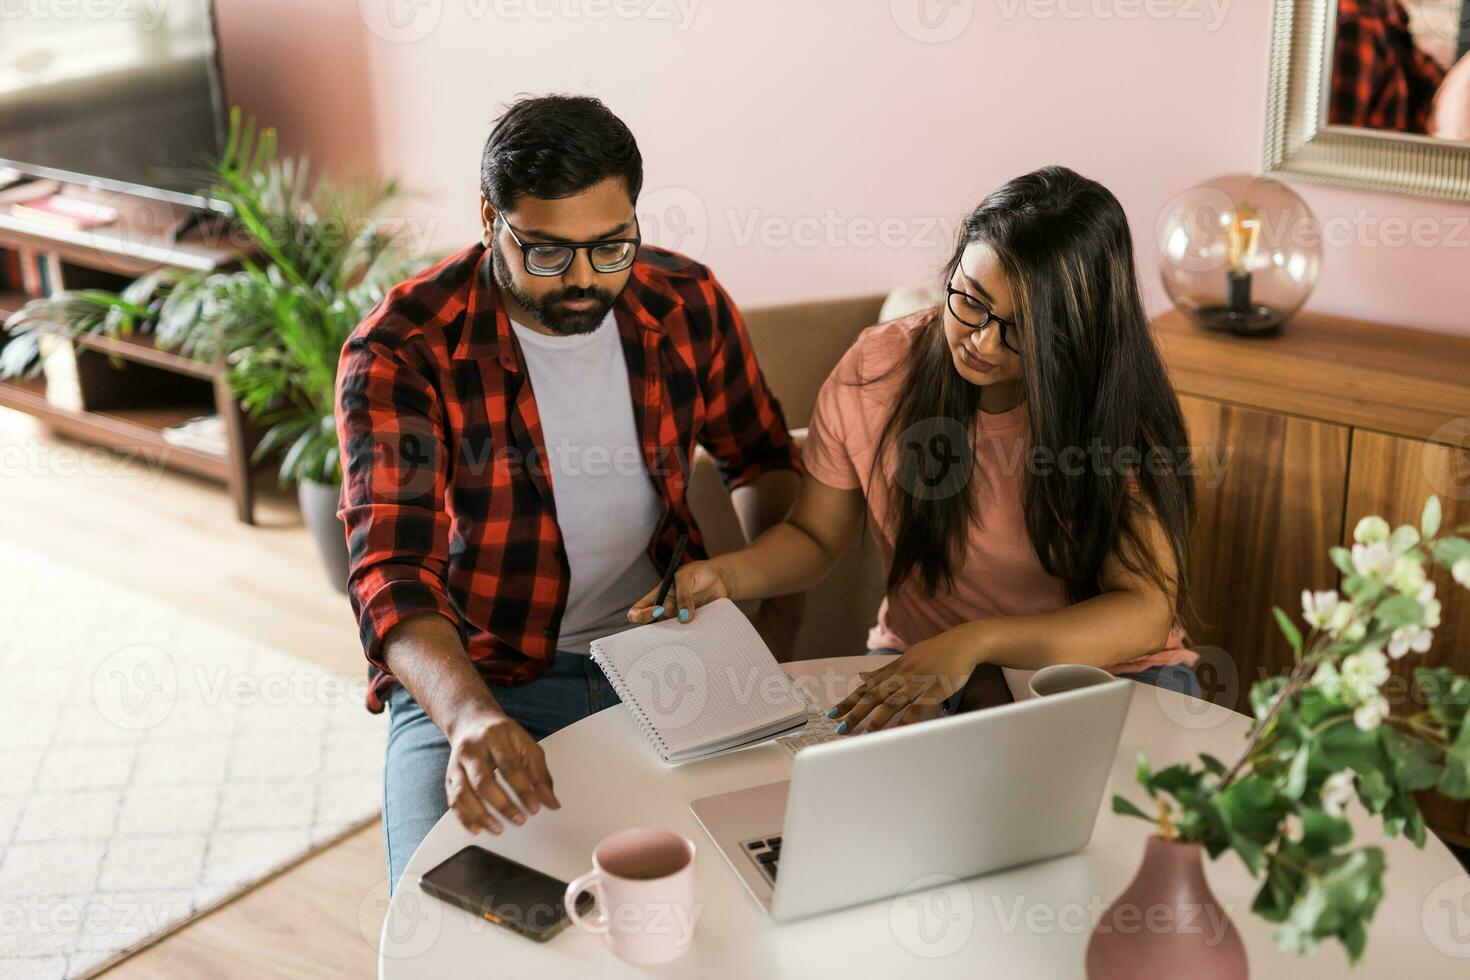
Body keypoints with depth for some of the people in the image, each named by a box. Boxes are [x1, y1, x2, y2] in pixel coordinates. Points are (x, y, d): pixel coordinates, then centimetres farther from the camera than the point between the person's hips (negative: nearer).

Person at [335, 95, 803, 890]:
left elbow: (761, 460, 15)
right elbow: (392, 572, -25)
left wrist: (778, 606, -1)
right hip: (475, 678, -3)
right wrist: (471, 716, -44)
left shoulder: (685, 305, -2)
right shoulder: (400, 351, -15)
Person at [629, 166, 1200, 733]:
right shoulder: (874, 371, -10)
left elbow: (1146, 612, -21)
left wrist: (975, 642, -35)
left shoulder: (1120, 405, -16)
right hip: (915, 666, -1)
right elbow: (813, 537, 3)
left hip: (1104, 671, 2)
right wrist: (724, 576, -19)